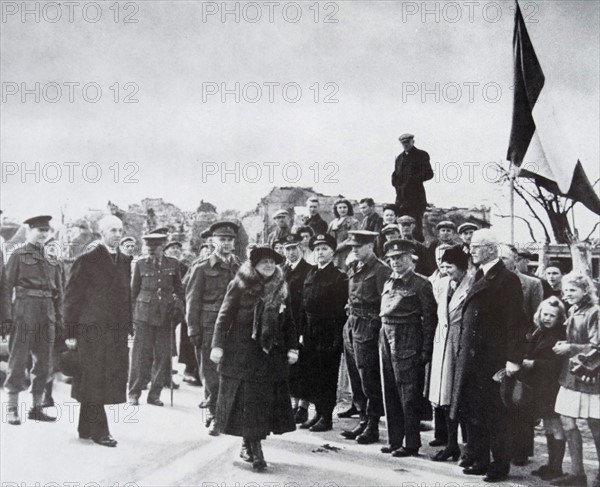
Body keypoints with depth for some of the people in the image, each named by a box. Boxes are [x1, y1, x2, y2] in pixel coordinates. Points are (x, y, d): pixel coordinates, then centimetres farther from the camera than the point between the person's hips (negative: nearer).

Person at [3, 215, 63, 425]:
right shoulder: (18, 255, 1)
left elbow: (58, 292, 16)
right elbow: (7, 287, -4)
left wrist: (59, 319, 11)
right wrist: (7, 317, -12)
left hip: (47, 314, 5)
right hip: (24, 312, -5)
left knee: (44, 362, 6)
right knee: (18, 360, -4)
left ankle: (37, 406, 15)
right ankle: (12, 409, 2)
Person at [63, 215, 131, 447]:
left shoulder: (125, 261, 13)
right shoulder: (86, 261, -5)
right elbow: (72, 297, -5)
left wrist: (128, 327, 10)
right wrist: (71, 332, -9)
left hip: (117, 332, 6)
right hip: (92, 330, -6)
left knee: (112, 379, 8)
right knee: (94, 380, -3)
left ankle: (87, 427, 19)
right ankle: (98, 430, 4)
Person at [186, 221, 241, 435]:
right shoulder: (202, 269, 3)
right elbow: (192, 302, 0)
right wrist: (194, 331, -6)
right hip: (209, 329, -3)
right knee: (211, 375, -1)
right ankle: (215, 416, 9)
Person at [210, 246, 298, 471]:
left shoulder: (280, 289, 9)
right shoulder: (240, 285, -2)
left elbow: (289, 321, 13)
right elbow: (225, 315, -4)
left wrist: (292, 347, 4)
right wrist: (218, 344, -10)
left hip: (271, 353, 4)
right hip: (241, 352, -3)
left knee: (267, 400, 2)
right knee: (246, 399, -3)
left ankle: (251, 445, 13)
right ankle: (252, 447, 5)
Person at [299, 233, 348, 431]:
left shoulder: (339, 277, -7)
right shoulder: (310, 275, 12)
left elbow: (341, 310, -11)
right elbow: (304, 306, 13)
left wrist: (338, 338, -16)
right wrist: (302, 332, 8)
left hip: (329, 335, -6)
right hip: (310, 334, 6)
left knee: (327, 376, 0)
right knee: (310, 375, 11)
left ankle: (327, 417, 8)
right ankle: (319, 411, 23)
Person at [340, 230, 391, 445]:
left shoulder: (381, 270, -11)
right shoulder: (354, 269, 14)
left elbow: (385, 304, -13)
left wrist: (380, 329, -16)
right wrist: (350, 320, 14)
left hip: (368, 328, -8)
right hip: (351, 326, 8)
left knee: (369, 378, -4)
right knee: (356, 378, 12)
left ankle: (373, 425, 4)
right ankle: (364, 419, 22)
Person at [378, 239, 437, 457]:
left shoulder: (420, 283, -6)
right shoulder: (389, 283, 15)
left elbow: (429, 318, -9)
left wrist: (425, 350, -12)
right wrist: (384, 339, 10)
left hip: (407, 341, -7)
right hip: (387, 339, 7)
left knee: (409, 394, -3)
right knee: (390, 392, 11)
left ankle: (411, 444, 4)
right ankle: (395, 440, 21)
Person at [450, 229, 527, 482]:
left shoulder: (507, 280, -11)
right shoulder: (479, 277, 14)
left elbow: (515, 322, -15)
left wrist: (513, 359, -19)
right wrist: (463, 351, 10)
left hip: (492, 358, -8)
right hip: (470, 357, 8)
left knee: (493, 414, 1)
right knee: (472, 411, 11)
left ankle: (501, 465, 13)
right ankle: (479, 460, 22)